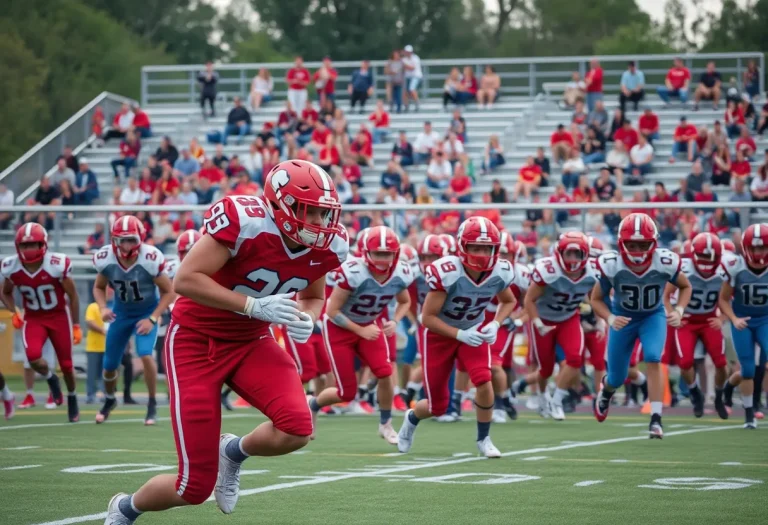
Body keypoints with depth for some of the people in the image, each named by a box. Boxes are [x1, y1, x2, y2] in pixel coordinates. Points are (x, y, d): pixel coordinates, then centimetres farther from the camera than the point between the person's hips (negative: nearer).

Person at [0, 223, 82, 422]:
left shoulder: (56, 265, -24)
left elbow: (72, 295, -10)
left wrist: (76, 326, -6)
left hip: (59, 317, -1)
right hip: (33, 319, 1)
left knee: (66, 364, 5)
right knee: (33, 357, -24)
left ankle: (72, 399, 34)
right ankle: (51, 378, 10)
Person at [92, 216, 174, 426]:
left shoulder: (150, 260, -29)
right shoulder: (106, 260, -21)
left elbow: (168, 292, -16)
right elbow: (99, 287, 1)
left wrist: (152, 319, -22)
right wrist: (103, 308, -18)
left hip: (146, 312, -3)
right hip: (121, 313, 3)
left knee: (145, 355, -25)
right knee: (110, 364, 10)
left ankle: (152, 404, -5)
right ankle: (109, 400, 42)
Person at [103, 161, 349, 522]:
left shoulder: (326, 247, -9)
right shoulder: (245, 221, -28)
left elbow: (313, 297, 11)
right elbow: (185, 280, -29)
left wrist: (305, 319, -13)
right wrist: (254, 305, -33)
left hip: (251, 342, 5)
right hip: (197, 341, -5)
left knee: (296, 429, -24)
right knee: (196, 487, -7)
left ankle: (232, 452, 11)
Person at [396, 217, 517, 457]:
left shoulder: (500, 273, -18)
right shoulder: (446, 273, -32)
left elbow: (508, 302, 5)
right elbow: (427, 317, -23)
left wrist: (495, 324, -13)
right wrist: (460, 334, -31)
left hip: (473, 331, 3)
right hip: (440, 334, -3)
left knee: (483, 381, -23)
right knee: (438, 406, 5)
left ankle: (483, 439, 1)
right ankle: (411, 418, 43)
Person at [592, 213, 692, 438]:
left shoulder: (665, 263, -27)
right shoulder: (611, 266, -29)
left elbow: (685, 287, -5)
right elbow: (596, 299, -12)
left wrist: (679, 311, -22)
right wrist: (610, 319, -31)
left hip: (653, 316, 0)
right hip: (623, 318, 0)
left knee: (653, 359, -26)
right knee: (617, 378, 10)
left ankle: (656, 418, -23)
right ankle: (606, 389, 49)